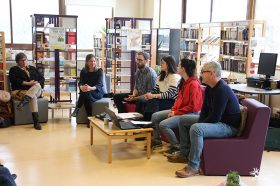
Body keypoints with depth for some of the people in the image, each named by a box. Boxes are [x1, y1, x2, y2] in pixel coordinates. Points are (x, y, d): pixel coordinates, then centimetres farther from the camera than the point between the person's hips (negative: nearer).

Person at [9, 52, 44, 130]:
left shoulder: (32, 68, 25)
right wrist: (27, 83, -20)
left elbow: (42, 78, 17)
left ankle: (24, 101, -58)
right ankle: (36, 122, -51)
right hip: (20, 91, -3)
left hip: (36, 91, 3)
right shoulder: (13, 70, 12)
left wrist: (37, 83, -8)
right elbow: (14, 80, -7)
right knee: (33, 97, -38)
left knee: (37, 85, -35)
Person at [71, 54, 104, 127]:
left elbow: (99, 84, -18)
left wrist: (91, 88, -43)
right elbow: (80, 82, -8)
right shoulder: (83, 71, 4)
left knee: (87, 93, -36)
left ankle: (77, 109, -25)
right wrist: (81, 87, -37)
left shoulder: (99, 71, -5)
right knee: (84, 91, -35)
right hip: (87, 94, 3)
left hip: (97, 92, -3)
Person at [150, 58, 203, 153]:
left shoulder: (194, 84, -20)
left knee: (163, 124, -25)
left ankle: (176, 147, -8)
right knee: (155, 116, 8)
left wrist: (176, 112, -17)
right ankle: (157, 140, 21)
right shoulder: (184, 82, 10)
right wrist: (173, 109, 2)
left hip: (189, 113, -10)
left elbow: (192, 107, -22)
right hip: (178, 111, 10)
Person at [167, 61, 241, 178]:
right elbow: (205, 110, 12)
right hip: (216, 120, 11)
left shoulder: (222, 90, -26)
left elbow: (215, 118, -28)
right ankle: (184, 153, 20)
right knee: (183, 121, 14)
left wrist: (198, 125, -14)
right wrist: (199, 122, -6)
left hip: (229, 126, -10)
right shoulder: (209, 88, 4)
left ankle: (193, 167, -26)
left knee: (195, 129, -35)